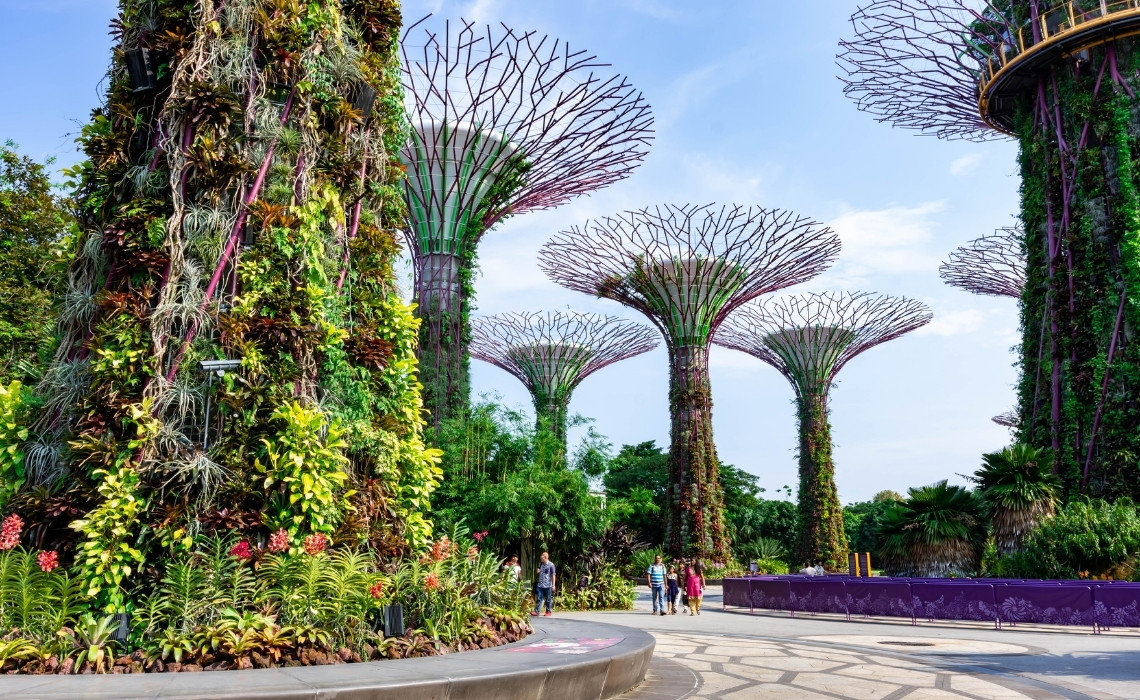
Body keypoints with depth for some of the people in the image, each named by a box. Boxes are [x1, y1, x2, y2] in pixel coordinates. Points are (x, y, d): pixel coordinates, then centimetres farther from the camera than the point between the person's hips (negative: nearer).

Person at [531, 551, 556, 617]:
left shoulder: (551, 565, -8)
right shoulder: (540, 564, 10)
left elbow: (553, 575, -8)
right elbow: (537, 572, 25)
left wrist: (553, 585, -11)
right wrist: (537, 571, 0)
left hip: (548, 585, -5)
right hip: (540, 585, 5)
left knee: (548, 599, 4)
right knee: (539, 598, 2)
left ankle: (548, 612, 14)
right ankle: (536, 611, 2)